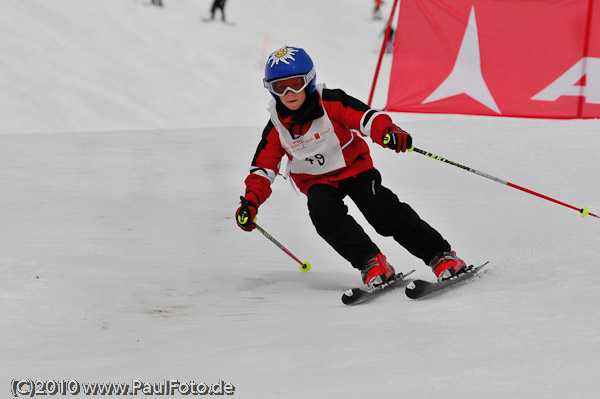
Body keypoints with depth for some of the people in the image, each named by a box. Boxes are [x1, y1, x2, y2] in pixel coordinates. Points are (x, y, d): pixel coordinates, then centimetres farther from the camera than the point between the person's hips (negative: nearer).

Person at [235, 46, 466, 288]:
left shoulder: (330, 103, -18)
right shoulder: (277, 128, -9)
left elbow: (365, 117, -27)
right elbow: (263, 169, -4)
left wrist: (388, 132, -49)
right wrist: (250, 202, -20)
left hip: (354, 168, -2)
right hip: (317, 181, 2)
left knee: (384, 211, -21)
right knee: (324, 213, -30)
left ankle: (440, 255, -15)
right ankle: (370, 263, -28)